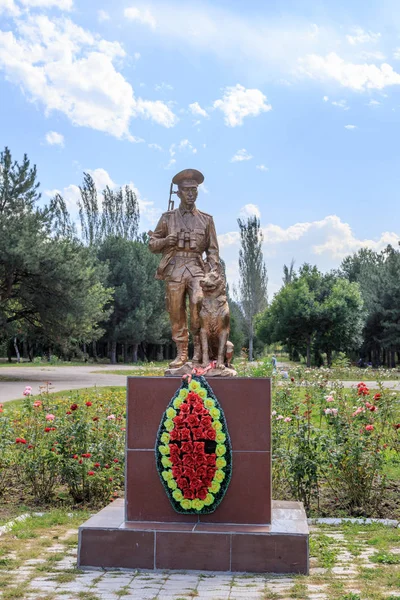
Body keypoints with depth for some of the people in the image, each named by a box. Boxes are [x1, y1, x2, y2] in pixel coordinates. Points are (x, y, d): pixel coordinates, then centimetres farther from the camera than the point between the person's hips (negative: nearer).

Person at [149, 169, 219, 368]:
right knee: (176, 313, 0)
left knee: (198, 303, -23)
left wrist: (213, 273, -2)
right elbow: (152, 243, 15)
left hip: (197, 269, -1)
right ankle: (181, 354, 9)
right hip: (174, 270, 1)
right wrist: (165, 241, -7)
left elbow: (213, 250, 12)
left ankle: (199, 349, -15)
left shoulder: (206, 220, 13)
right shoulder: (168, 218, 12)